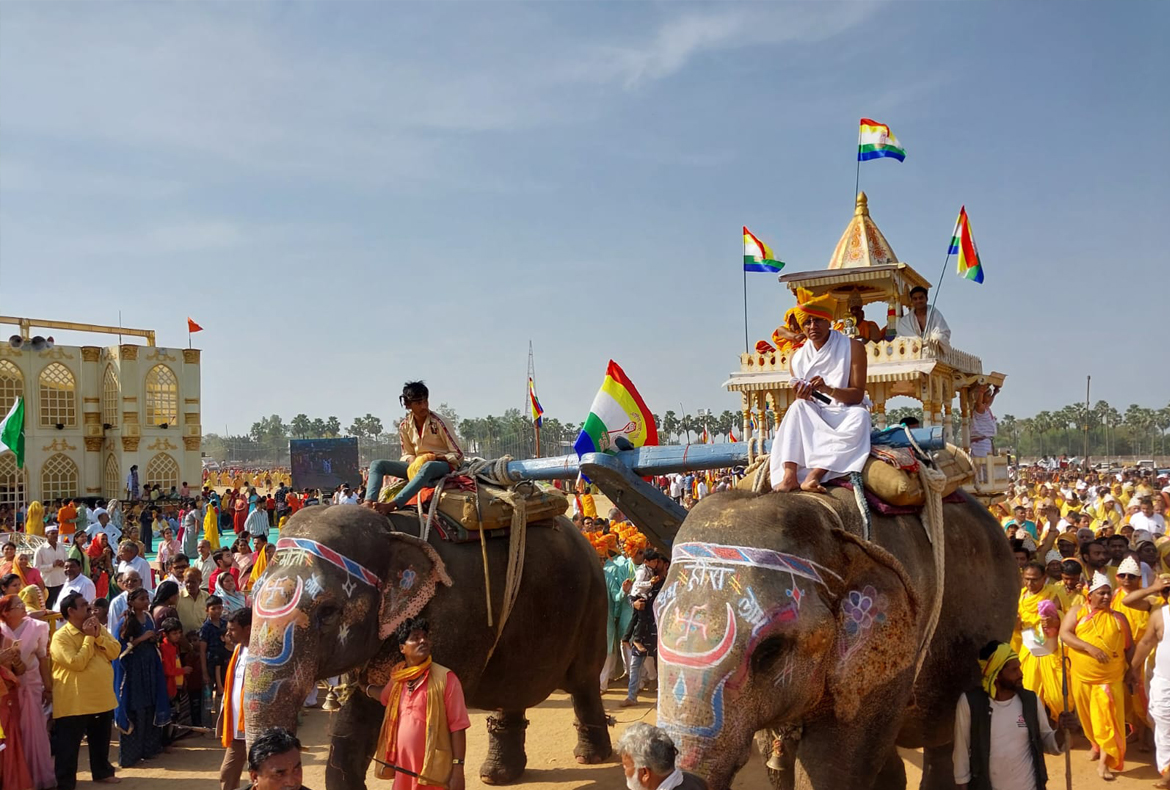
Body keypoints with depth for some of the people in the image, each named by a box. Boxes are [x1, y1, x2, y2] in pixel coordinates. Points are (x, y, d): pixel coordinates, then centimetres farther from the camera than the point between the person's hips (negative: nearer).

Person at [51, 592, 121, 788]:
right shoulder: (61, 637, -14)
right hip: (75, 701, -7)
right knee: (69, 743, 1)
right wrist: (89, 637, -17)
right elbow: (77, 663, -24)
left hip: (103, 697, 7)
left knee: (101, 739, 20)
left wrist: (98, 636, -13)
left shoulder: (99, 628, 8)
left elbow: (115, 651, -1)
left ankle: (102, 771, 36)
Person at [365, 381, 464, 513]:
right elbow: (407, 454, 12)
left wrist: (434, 457, -20)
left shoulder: (438, 422, -12)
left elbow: (458, 454, -10)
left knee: (427, 467, -43)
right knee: (377, 465, -8)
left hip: (444, 464, -6)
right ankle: (369, 502, -34)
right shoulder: (405, 426, 1)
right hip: (418, 465, 6)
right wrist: (411, 460, -11)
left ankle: (392, 505, -53)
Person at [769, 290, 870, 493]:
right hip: (813, 420, 2)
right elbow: (800, 402, 6)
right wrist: (801, 396, -20)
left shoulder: (852, 348, -5)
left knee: (860, 415, -34)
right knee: (798, 407, -27)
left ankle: (814, 475, -45)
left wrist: (828, 390, -30)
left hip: (845, 417, -2)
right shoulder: (798, 357, 3)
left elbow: (858, 395, -11)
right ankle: (790, 475, -44)